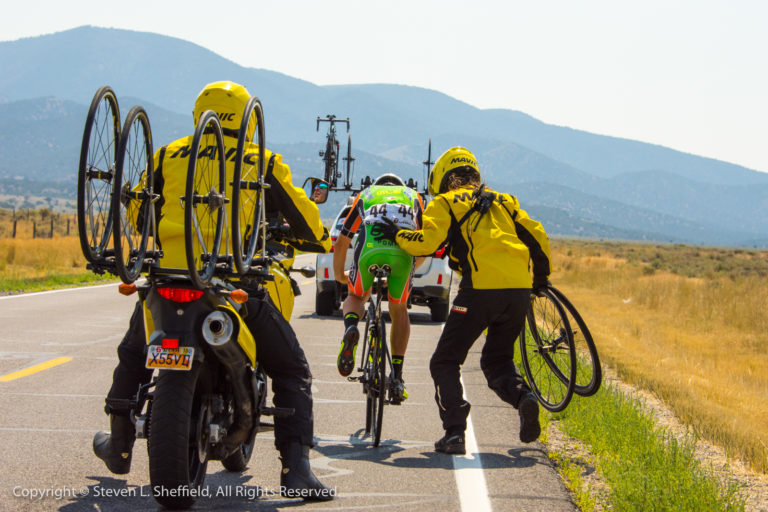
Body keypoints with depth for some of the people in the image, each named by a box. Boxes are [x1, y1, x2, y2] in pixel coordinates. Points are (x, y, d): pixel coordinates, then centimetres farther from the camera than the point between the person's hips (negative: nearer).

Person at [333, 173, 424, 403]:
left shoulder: (364, 195, 36)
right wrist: (410, 269, 54)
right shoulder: (413, 196, 38)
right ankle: (397, 376, 13)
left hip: (369, 248, 0)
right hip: (403, 251, 0)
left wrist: (339, 274, 49)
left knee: (355, 296, 27)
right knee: (399, 310, 22)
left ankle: (350, 326, -8)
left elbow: (341, 242, 34)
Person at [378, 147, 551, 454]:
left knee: (445, 363, 8)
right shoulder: (504, 201, 25)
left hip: (480, 290, -5)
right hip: (519, 290, 5)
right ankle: (521, 396, -7)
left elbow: (426, 241, -4)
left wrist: (396, 235, 14)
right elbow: (537, 238, 20)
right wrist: (541, 277, 33)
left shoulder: (445, 203, 11)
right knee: (497, 359, 23)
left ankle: (454, 432, -8)